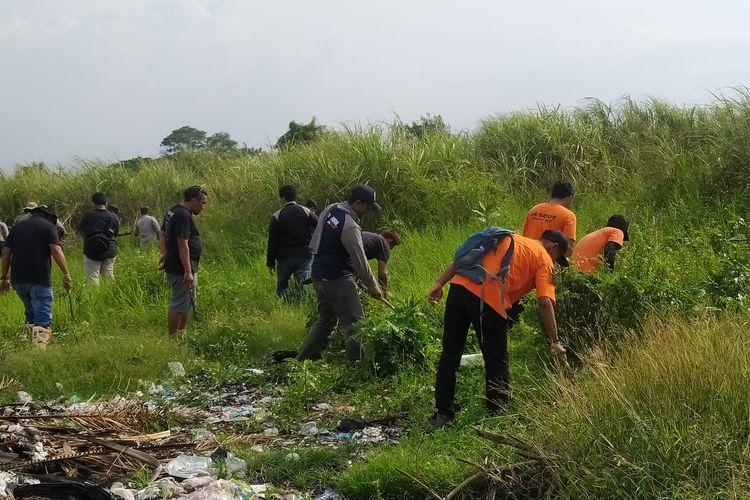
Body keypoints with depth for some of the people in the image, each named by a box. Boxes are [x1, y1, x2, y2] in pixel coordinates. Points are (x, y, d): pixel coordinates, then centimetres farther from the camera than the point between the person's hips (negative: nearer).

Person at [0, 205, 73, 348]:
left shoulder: (17, 227, 17)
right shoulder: (49, 226, 1)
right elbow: (56, 251, -12)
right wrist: (66, 274, -12)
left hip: (18, 279, 5)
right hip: (40, 279, -5)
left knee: (31, 314, 20)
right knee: (43, 317, -5)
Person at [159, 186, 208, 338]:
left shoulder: (173, 212, 13)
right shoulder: (183, 216, -20)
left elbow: (162, 234, 19)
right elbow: (183, 245, -24)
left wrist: (165, 254, 9)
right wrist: (188, 272, -24)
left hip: (173, 265, 11)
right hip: (181, 268, -11)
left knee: (189, 301, 20)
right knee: (179, 304, -5)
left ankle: (180, 334, 29)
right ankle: (172, 338, 0)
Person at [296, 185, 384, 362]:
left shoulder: (331, 209, 6)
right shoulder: (350, 226, -21)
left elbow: (315, 244, 18)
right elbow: (360, 261, -16)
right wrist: (373, 287, -4)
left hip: (319, 276, 10)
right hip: (338, 280, -10)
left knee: (324, 321, 19)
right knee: (353, 324, -6)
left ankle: (302, 361, 23)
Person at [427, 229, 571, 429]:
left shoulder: (508, 238, 29)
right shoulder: (544, 260, 11)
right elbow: (545, 303, -2)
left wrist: (440, 283, 15)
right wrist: (555, 342, -1)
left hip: (460, 285, 6)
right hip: (489, 300, -6)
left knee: (450, 354, 15)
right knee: (496, 362, 11)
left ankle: (442, 414, 20)